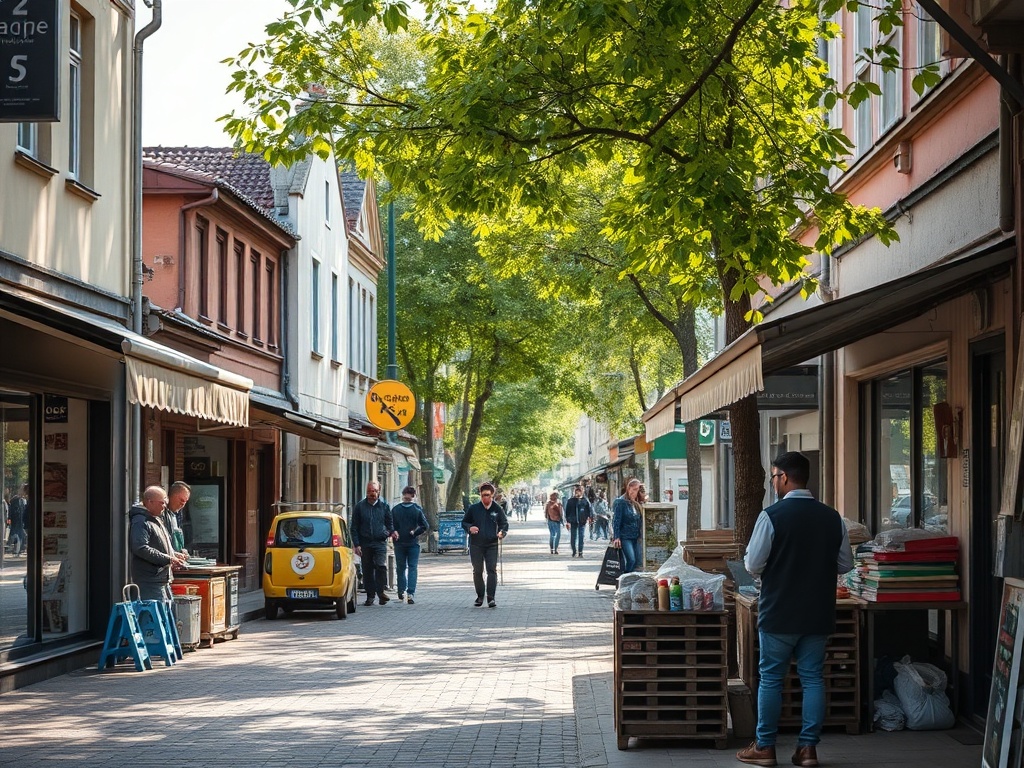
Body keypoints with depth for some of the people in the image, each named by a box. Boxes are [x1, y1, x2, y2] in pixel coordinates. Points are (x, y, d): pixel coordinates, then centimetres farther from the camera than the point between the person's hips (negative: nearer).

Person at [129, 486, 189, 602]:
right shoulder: (140, 522, -13)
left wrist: (174, 555, 10)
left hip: (164, 580, 10)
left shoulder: (157, 520, 20)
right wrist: (168, 559, -23)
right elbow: (141, 549, -25)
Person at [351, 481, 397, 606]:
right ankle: (370, 595, 12)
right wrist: (356, 544, -1)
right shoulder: (360, 506, 5)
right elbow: (354, 527, 6)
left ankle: (380, 592, -8)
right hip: (365, 543, 1)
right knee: (367, 570, 4)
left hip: (380, 542, -1)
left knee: (381, 566, -17)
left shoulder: (384, 506, 7)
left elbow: (389, 522, 15)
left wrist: (392, 531, -7)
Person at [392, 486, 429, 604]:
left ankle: (401, 592, 16)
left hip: (399, 543, 1)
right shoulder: (417, 509, -6)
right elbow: (425, 526, -9)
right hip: (413, 543, -1)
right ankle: (410, 593, -12)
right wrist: (415, 533, 0)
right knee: (412, 568, 1)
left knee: (401, 568, 14)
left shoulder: (395, 509, -3)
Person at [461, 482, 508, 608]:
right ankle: (480, 596, 20)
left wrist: (502, 532, -12)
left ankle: (491, 597, -6)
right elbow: (464, 522, 11)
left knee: (492, 570, -9)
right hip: (476, 545, 1)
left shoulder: (498, 509, 3)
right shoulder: (473, 509, 3)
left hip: (492, 545, -1)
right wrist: (469, 528, -12)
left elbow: (504, 524, 10)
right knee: (477, 571, 5)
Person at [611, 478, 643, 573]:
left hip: (635, 537, 7)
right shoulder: (620, 502, -6)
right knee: (631, 560, -18)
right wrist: (616, 537, -17)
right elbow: (616, 520, -11)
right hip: (625, 537, -7)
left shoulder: (636, 504, 15)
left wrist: (640, 535, 16)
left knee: (637, 561, 3)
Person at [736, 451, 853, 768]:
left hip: (779, 613, -4)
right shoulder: (832, 517, 0)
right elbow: (845, 564, 7)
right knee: (813, 678, 10)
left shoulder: (771, 516, -14)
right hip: (818, 614, 4)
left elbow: (753, 565, -11)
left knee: (771, 678, 7)